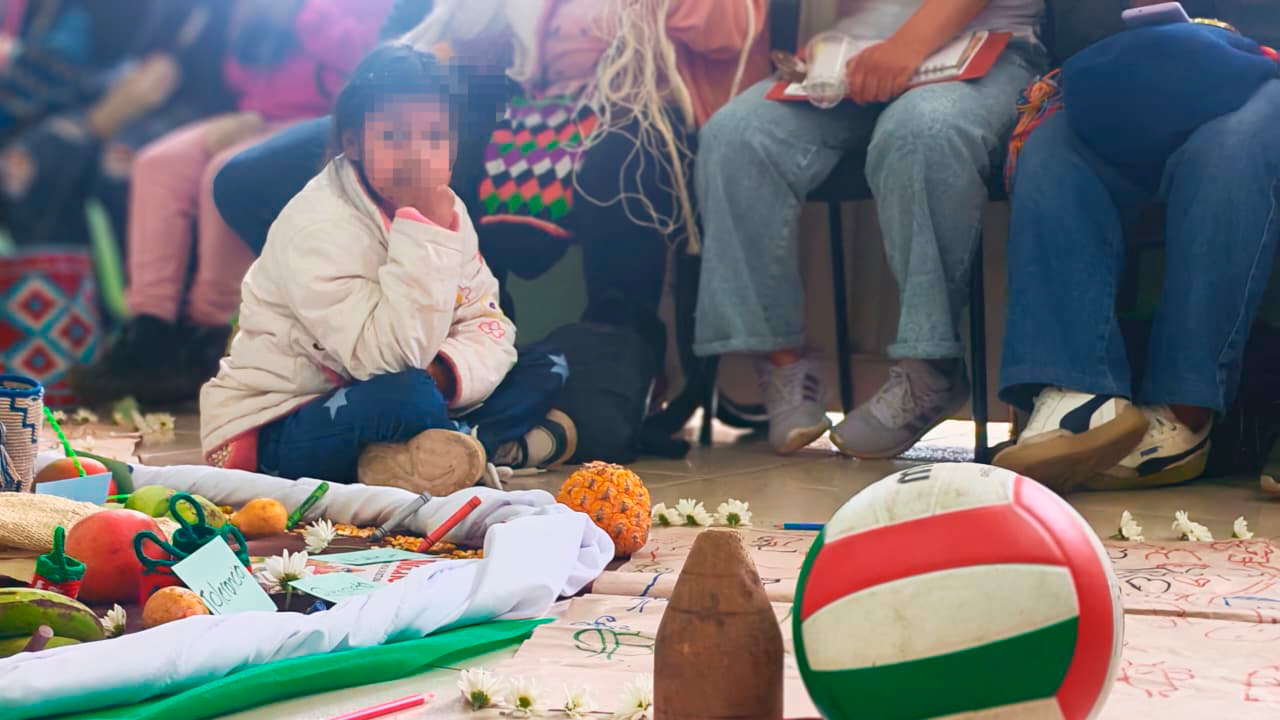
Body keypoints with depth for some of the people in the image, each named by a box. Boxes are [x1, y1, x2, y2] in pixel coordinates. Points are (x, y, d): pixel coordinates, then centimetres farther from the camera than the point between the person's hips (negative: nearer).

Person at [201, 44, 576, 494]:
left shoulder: (447, 210, 1)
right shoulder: (317, 227, -24)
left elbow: (488, 326, 0)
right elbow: (388, 357, -34)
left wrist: (444, 370, -24)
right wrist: (425, 229, -36)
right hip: (269, 433, -8)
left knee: (546, 369, 2)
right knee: (409, 399, -39)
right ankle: (504, 445, -12)